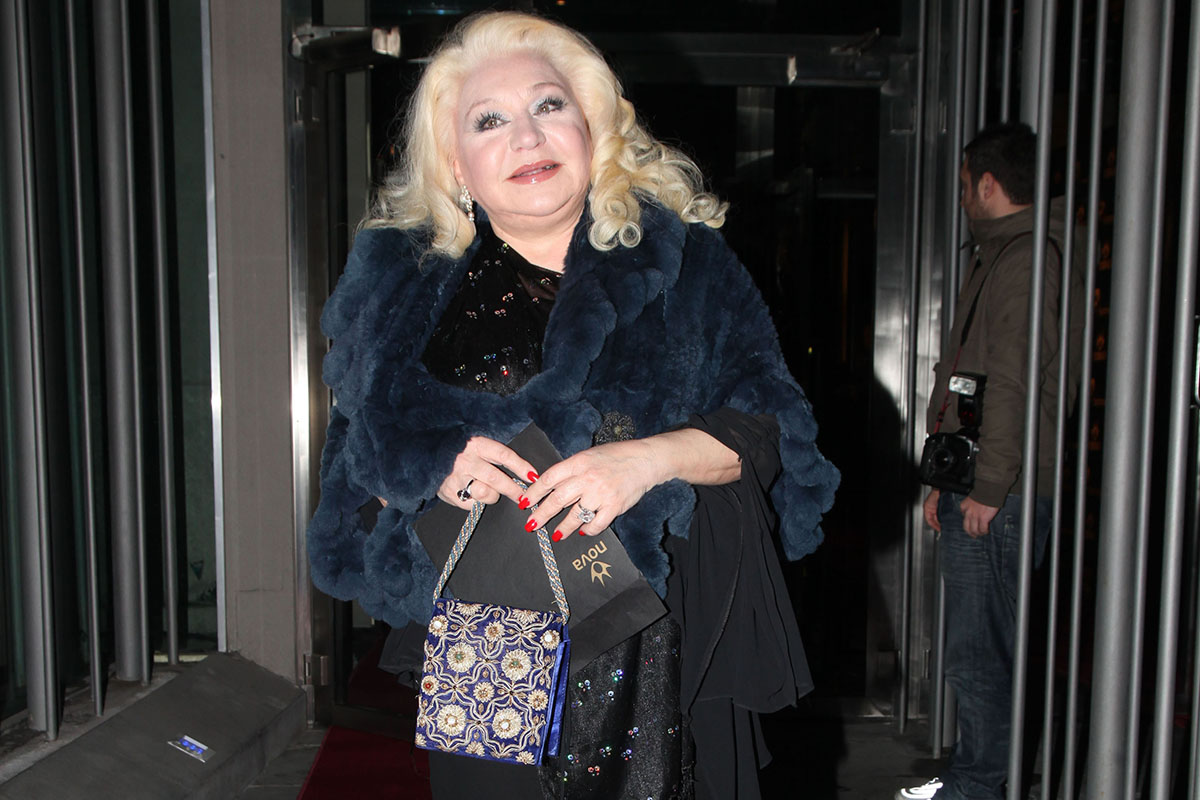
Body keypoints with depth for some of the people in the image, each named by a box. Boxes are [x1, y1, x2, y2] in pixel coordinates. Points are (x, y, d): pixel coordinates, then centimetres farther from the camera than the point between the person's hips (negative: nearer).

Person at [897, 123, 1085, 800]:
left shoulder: (1029, 257, -12)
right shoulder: (998, 255, 21)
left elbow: (1016, 383, -19)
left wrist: (988, 487, -18)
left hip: (999, 497, -10)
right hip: (975, 489, 10)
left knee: (980, 651, -3)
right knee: (977, 647, 16)